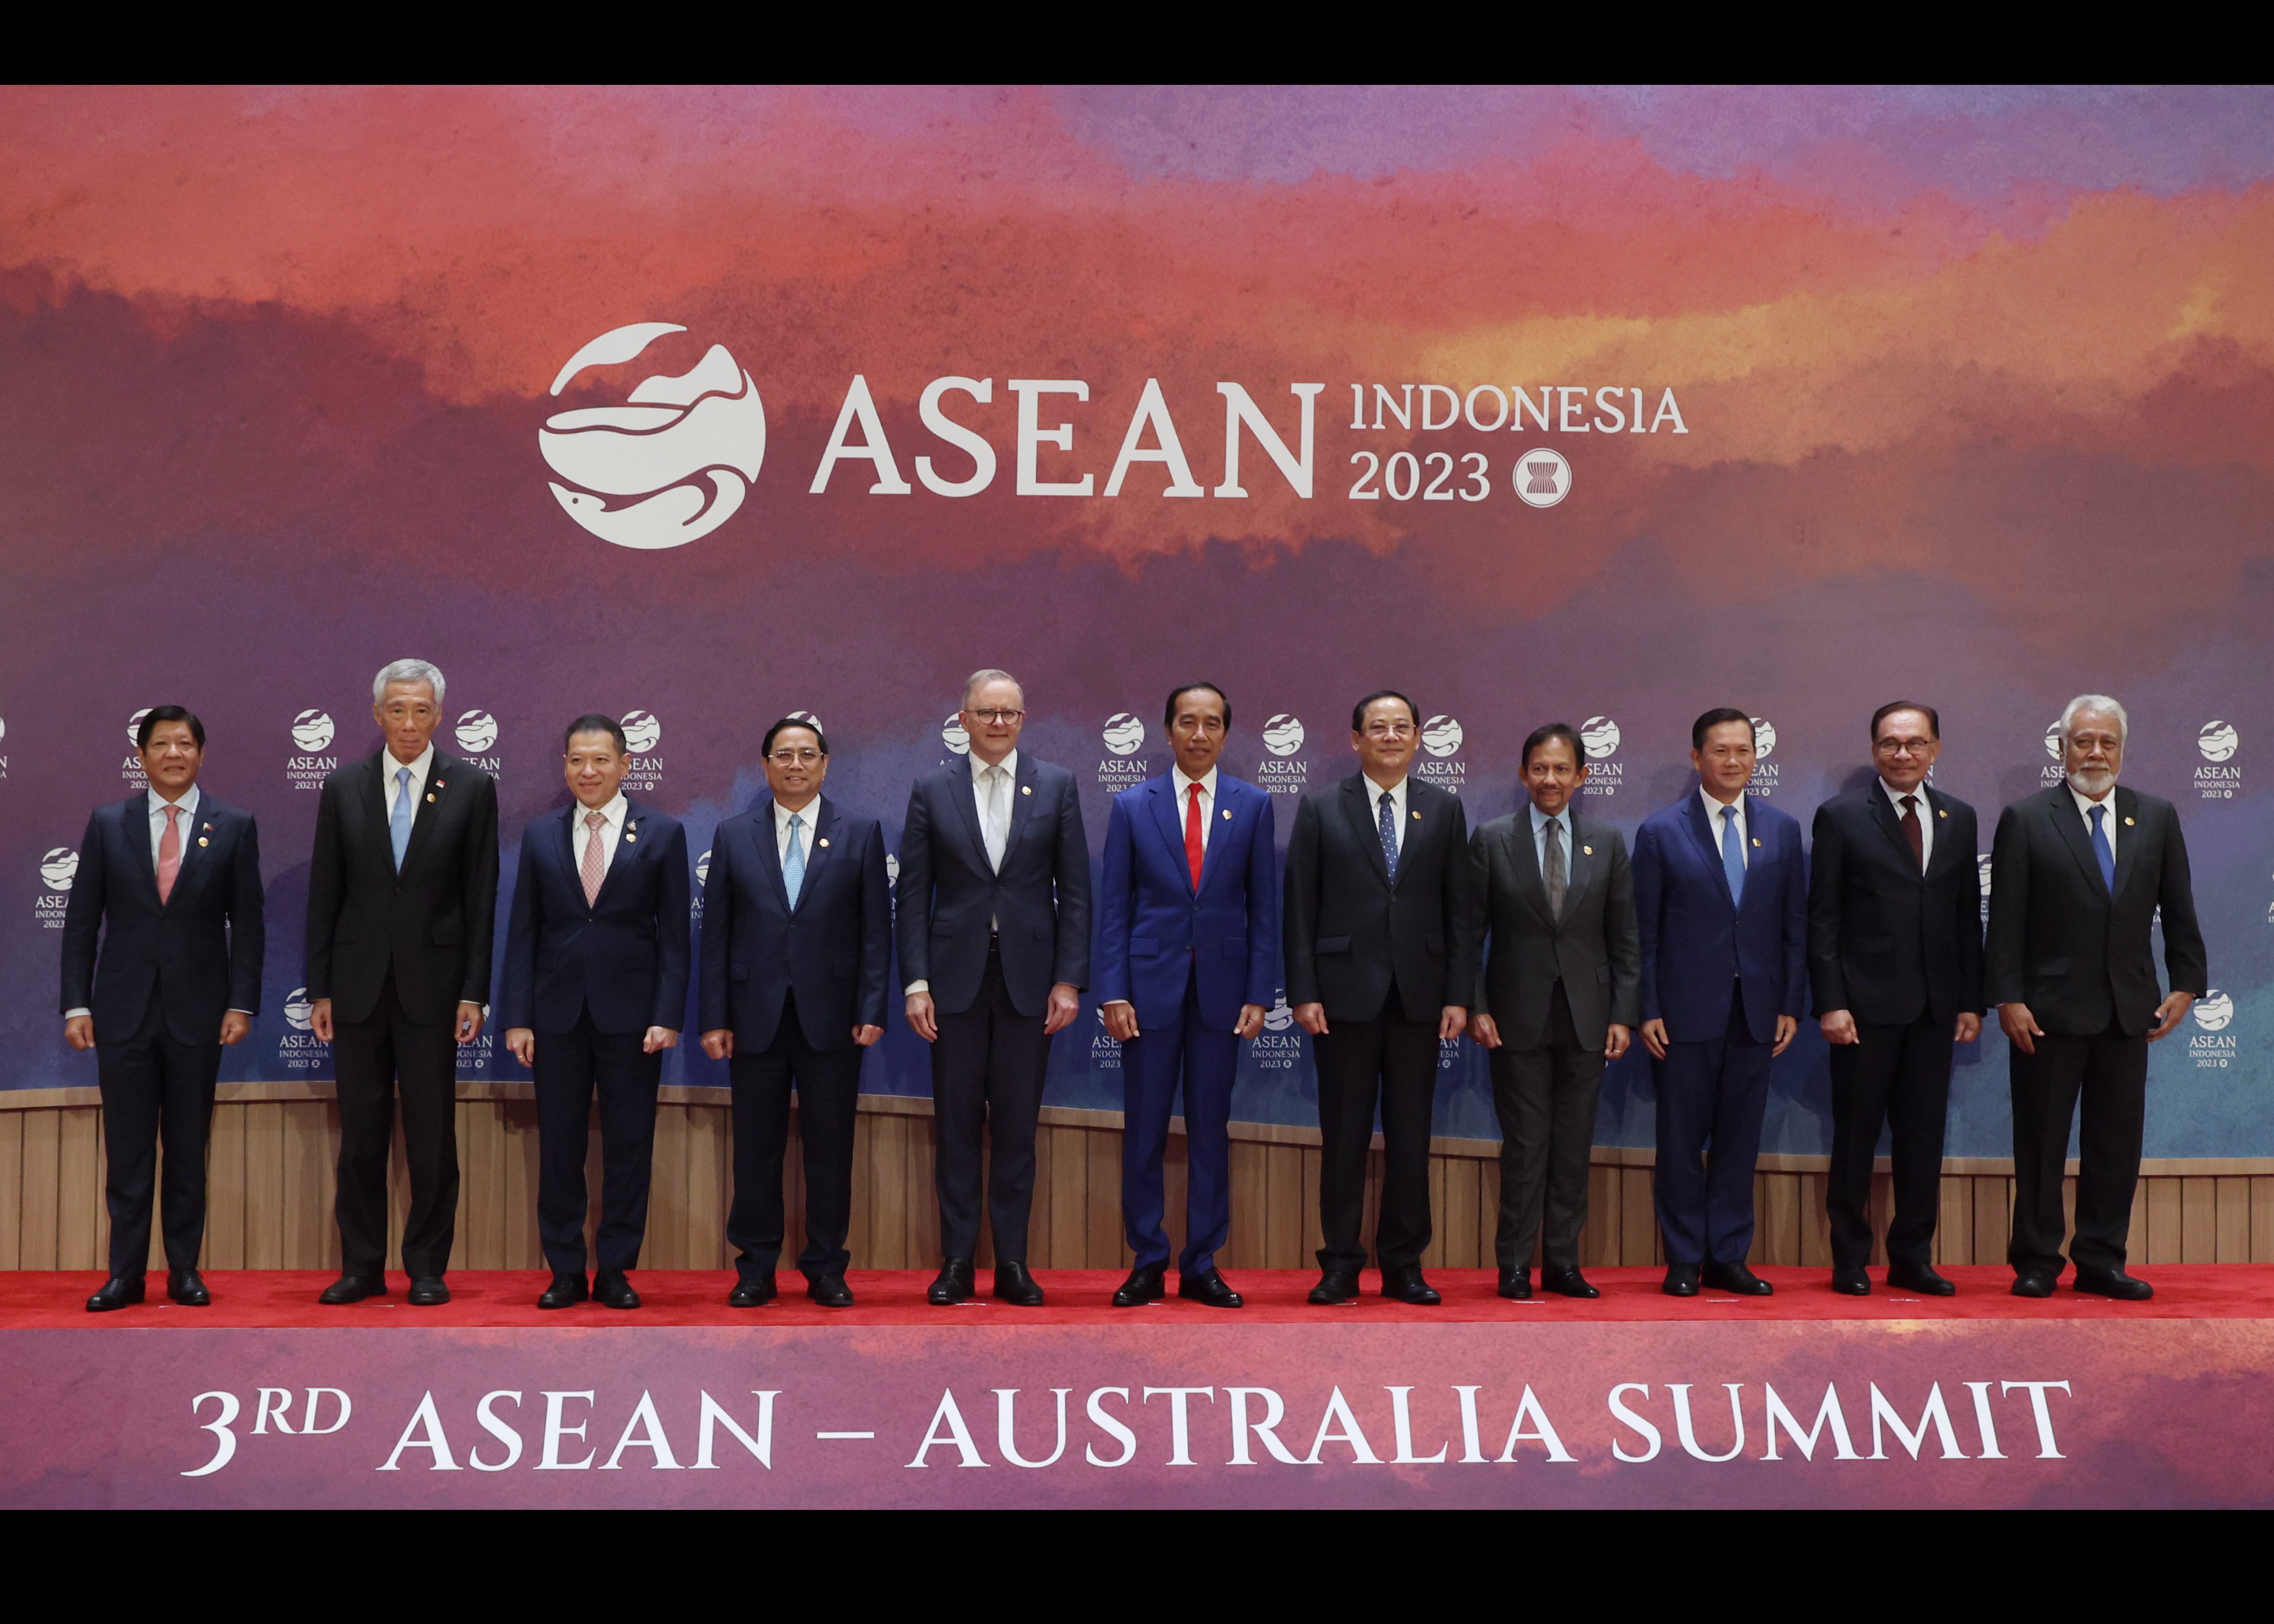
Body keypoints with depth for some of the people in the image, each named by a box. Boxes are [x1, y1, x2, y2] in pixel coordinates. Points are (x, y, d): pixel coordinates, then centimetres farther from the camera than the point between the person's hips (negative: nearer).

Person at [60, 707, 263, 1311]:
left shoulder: (233, 827, 3)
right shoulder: (108, 824, 5)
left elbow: (247, 924, 2)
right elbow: (81, 921, 5)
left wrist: (242, 1004, -5)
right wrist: (76, 1004, -1)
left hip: (197, 1011, 0)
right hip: (124, 1010, 1)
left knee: (188, 1148, 6)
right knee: (127, 1149, 3)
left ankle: (184, 1271, 13)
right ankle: (126, 1273, 11)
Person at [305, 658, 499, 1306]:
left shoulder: (472, 787, 0)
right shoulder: (344, 788, 5)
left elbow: (482, 898, -1)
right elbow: (324, 896, 7)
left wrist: (475, 992, -6)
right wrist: (319, 989, 2)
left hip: (432, 984, -2)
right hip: (359, 983, 2)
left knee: (432, 1135, 2)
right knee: (361, 1133, 7)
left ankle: (428, 1269, 12)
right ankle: (362, 1266, 16)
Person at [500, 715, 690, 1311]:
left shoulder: (662, 833, 2)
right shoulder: (540, 835, 8)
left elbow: (674, 933, 0)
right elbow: (523, 931, 7)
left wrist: (667, 1016, -8)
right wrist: (517, 1017, 0)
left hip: (630, 1015, -2)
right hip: (559, 1013, 2)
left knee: (629, 1147, 3)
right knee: (559, 1147, 5)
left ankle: (615, 1270, 13)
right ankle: (565, 1272, 15)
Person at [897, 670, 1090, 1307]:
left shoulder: (1056, 786, 5)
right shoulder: (932, 790, 5)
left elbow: (1074, 890, 3)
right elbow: (913, 894, 3)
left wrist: (1069, 980, -4)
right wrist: (916, 982, -4)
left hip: (1028, 974, 0)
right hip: (956, 976, 0)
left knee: (1017, 1127, 5)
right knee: (958, 1124, 4)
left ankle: (1013, 1261, 12)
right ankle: (957, 1261, 11)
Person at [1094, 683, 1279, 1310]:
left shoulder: (1254, 805, 6)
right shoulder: (1132, 806, 4)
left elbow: (1264, 906, 5)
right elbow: (1113, 906, 3)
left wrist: (1259, 993, -2)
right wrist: (1112, 992, -6)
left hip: (1220, 987, 1)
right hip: (1150, 985, 0)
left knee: (1211, 1130, 5)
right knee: (1143, 1131, 2)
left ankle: (1202, 1265, 14)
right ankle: (1148, 1263, 12)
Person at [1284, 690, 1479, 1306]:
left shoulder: (1445, 810, 9)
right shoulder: (1321, 810, 4)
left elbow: (1461, 908, 7)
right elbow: (1300, 907, 1)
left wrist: (1459, 995, 0)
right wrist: (1303, 992, -7)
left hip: (1419, 995, 2)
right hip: (1346, 994, -2)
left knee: (1411, 1136, 5)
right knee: (1344, 1135, 2)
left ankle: (1404, 1265, 14)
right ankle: (1341, 1265, 11)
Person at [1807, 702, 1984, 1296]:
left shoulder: (1959, 818, 11)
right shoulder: (1842, 817, -2)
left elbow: (1968, 916, 12)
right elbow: (1823, 919, -5)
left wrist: (1972, 1001, 6)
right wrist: (1831, 1003, -11)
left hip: (1935, 1007, 4)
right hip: (1866, 1003, -4)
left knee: (1925, 1137, 8)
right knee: (1856, 1136, 4)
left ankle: (1912, 1259, 17)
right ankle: (1850, 1261, 13)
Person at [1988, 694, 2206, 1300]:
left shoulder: (2157, 818, 8)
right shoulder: (2026, 820, -2)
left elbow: (2178, 910, 11)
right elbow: (2006, 920, -5)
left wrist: (2187, 983, 4)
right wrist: (2009, 998, -11)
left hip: (2128, 1010, 3)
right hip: (2050, 1010, -3)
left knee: (2117, 1142, 7)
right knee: (2041, 1142, 4)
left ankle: (2101, 1262, 16)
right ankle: (2037, 1262, 13)